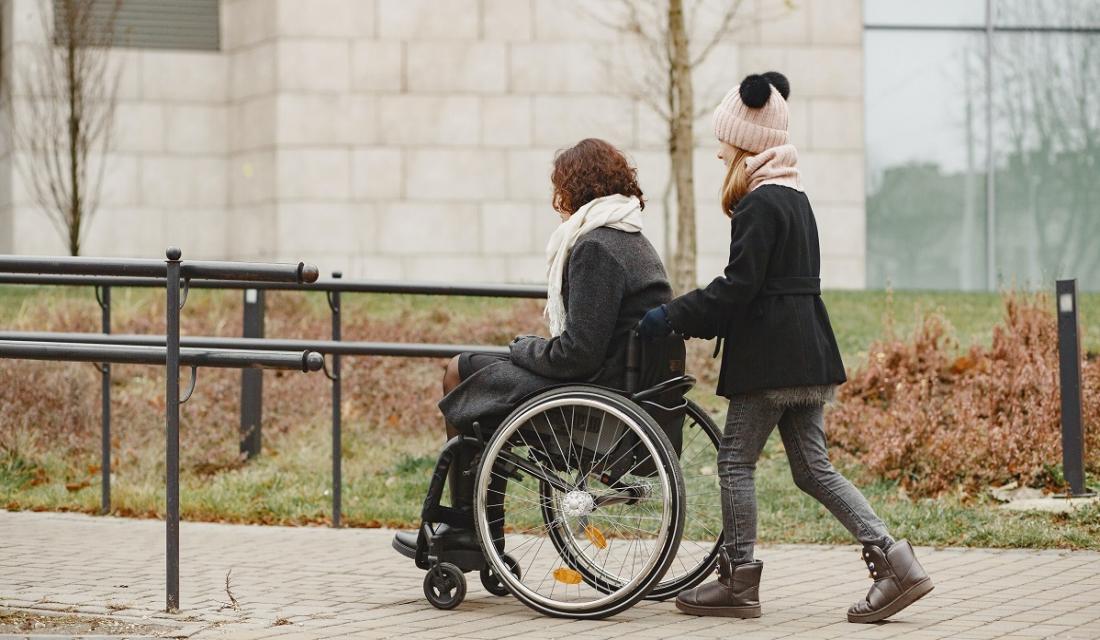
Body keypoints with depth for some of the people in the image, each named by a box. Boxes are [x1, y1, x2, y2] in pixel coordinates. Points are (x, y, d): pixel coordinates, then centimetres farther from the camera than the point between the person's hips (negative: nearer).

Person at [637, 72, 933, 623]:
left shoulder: (760, 203, -13)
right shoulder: (794, 197, 17)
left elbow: (739, 286, -19)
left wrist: (673, 317, -14)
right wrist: (692, 318, 23)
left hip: (769, 359, -9)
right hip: (808, 352, 9)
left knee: (736, 460, 1)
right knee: (813, 468, 8)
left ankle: (738, 582, 5)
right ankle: (894, 561, -1)